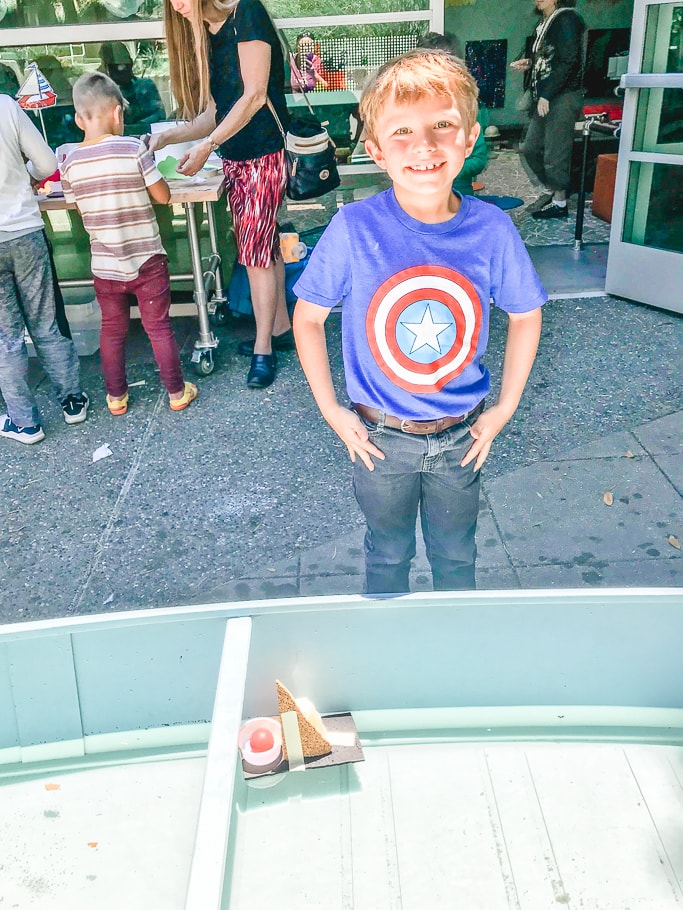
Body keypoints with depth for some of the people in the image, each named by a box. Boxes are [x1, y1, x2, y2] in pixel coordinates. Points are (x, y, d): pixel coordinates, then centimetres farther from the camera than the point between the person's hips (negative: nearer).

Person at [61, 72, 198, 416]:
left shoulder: (70, 162, -4)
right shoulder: (133, 149, -14)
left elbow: (81, 210, 6)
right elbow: (163, 196, -9)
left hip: (104, 265, 3)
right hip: (146, 260, -3)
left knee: (112, 330, 17)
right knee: (159, 328, 9)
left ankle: (116, 396, 26)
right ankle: (176, 392, 19)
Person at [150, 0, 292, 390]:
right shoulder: (206, 36, 14)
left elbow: (254, 96, -17)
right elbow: (215, 111, 12)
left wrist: (207, 146, -19)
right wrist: (169, 136, 0)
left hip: (264, 155, -8)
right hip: (235, 158, 8)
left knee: (256, 253, -6)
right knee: (265, 247, 13)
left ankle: (263, 348, 4)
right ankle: (281, 328, 25)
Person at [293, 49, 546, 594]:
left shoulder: (492, 229, -14)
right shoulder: (354, 229, -20)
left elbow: (525, 315, 2)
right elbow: (308, 318, -6)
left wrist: (505, 408, 1)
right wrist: (331, 411, -7)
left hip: (461, 437, 2)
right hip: (380, 437, -1)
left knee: (455, 555, 24)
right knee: (388, 554, 21)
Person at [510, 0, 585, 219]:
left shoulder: (566, 19, -9)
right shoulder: (544, 24, 16)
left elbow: (568, 61, -17)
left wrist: (547, 94, -19)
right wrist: (529, 64, 6)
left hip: (562, 97, -9)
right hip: (545, 98, 9)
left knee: (555, 153, -5)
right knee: (531, 148, 13)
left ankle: (560, 203, 7)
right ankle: (550, 190, 29)